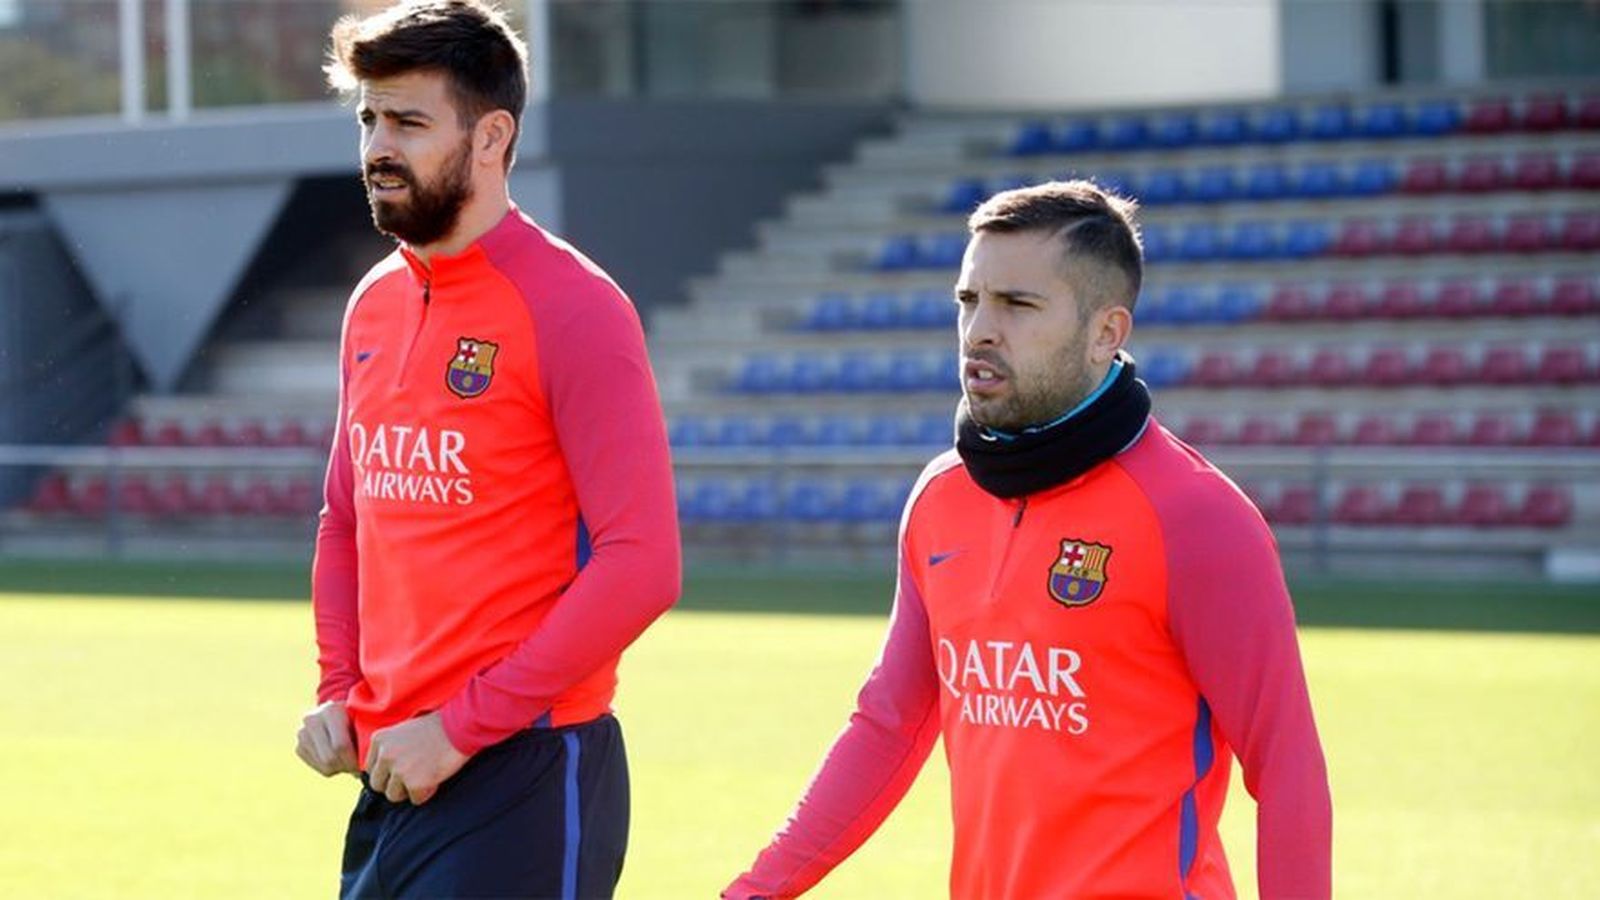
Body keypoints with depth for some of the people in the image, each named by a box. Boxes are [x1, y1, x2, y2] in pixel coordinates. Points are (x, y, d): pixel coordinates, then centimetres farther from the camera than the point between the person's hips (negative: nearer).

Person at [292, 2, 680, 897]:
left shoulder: (572, 309, -11)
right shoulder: (374, 304, 12)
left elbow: (641, 565, -18)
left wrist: (460, 728, -18)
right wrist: (337, 691, 6)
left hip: (525, 772, -7)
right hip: (392, 775, 7)